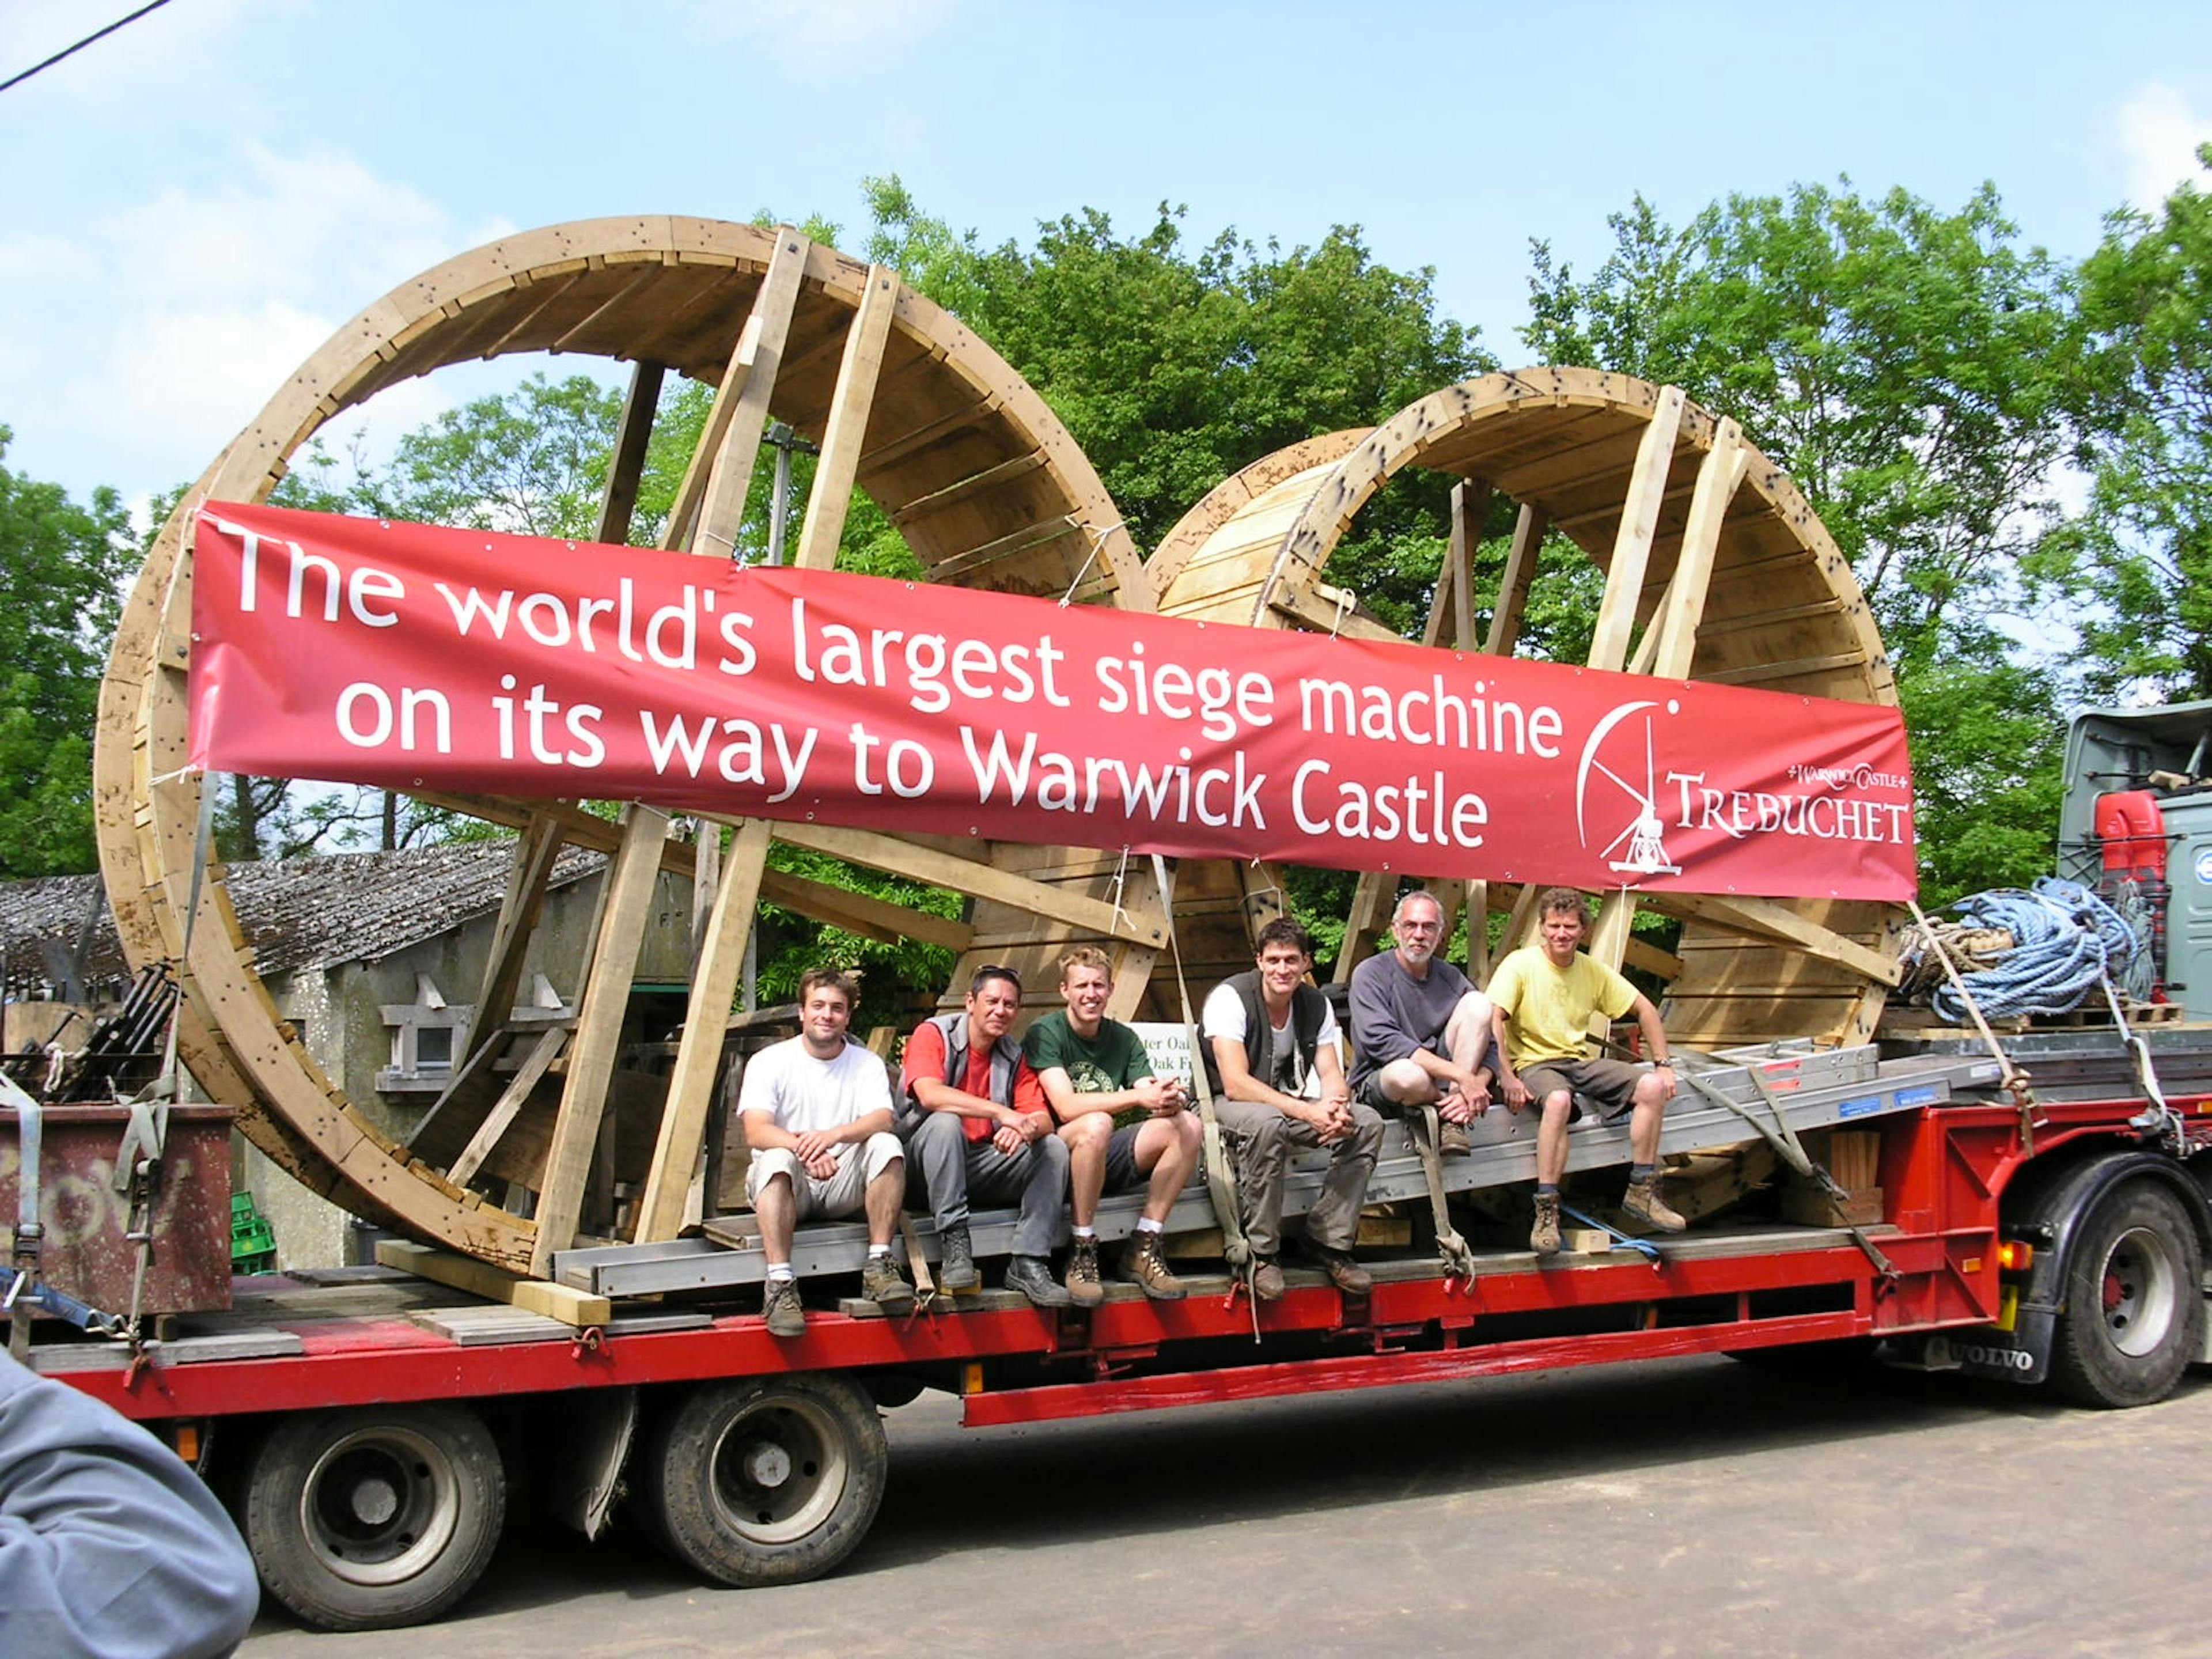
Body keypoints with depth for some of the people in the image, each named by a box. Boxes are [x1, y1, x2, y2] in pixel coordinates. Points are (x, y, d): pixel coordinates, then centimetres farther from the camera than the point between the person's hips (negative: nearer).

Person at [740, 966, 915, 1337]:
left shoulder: (867, 1064, 6)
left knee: (886, 1145, -25)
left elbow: (881, 1120, -13)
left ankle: (879, 1266, -26)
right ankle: (780, 1284, -41)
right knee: (778, 1159, -35)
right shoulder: (769, 1062, 0)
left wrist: (833, 1135, -34)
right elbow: (756, 1132, -15)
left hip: (844, 1184, 2)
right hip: (790, 1183, -2)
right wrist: (804, 1148, -36)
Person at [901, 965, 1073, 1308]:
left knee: (1054, 1148, -15)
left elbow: (1043, 1118, -1)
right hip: (930, 1156, -5)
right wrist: (1003, 1113, -34)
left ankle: (1028, 1264, -22)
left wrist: (1025, 1128, -28)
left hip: (987, 1159, 5)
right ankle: (955, 1248, -34)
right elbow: (929, 1094, -27)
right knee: (944, 1122, -35)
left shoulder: (1014, 1056, 9)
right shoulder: (933, 1034, -7)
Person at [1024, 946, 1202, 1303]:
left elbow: (1154, 1103, 0)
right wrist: (1139, 1097, -29)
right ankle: (1083, 1254, -25)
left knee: (1188, 1127, -15)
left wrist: (1169, 1099, -26)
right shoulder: (1046, 1033, -7)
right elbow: (1067, 1107, -21)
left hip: (1106, 1159, 6)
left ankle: (1144, 1248, -12)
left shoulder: (1124, 1039, 10)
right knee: (1096, 1124, -38)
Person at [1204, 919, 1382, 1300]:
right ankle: (1262, 1253, -26)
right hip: (1224, 1104, -6)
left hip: (1287, 1101, 6)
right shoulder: (1230, 997, -20)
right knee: (1267, 1123, -40)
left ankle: (1329, 1241, -7)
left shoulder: (1316, 1004, -1)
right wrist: (1308, 1112, -36)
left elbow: (1332, 1074, -3)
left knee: (1368, 1122, -15)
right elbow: (1235, 1084, -28)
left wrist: (1337, 1108, -30)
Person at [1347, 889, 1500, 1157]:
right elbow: (1383, 1041, -22)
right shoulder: (1371, 974, -8)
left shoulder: (1450, 978, 7)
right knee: (1408, 1074, -42)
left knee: (1478, 1003, -13)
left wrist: (1476, 1086, -19)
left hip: (1441, 1075, 5)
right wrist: (1461, 1075, -27)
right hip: (1379, 1082, -5)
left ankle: (1453, 1119, -19)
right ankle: (1449, 1105, -5)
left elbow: (1490, 1047, 5)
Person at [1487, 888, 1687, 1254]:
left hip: (1580, 1062, 6)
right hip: (1534, 1063, -6)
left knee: (1651, 1086, -16)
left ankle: (1641, 1193, -4)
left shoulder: (1593, 970, 7)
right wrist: (1507, 1078, -27)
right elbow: (1493, 1019, -19)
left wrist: (1663, 1065, 7)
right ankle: (1546, 1212, -34)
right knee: (1558, 1100, -40)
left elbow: (1644, 1008, 15)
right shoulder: (1520, 964, -8)